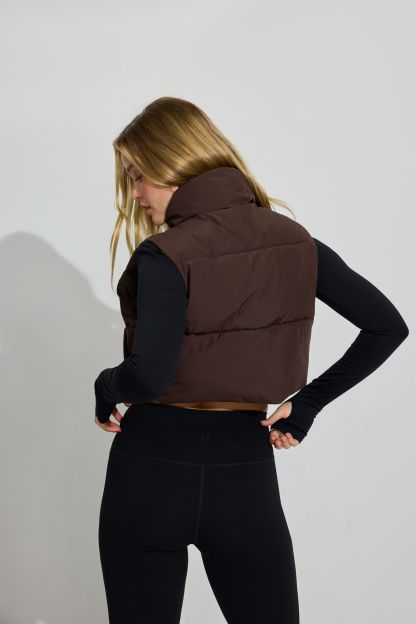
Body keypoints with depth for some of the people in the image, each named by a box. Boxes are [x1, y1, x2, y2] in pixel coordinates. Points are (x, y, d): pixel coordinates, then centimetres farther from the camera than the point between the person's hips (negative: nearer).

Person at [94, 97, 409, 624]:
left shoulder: (165, 255, -15)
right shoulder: (294, 241, 1)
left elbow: (149, 375, -27)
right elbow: (388, 327, 3)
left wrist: (106, 387, -5)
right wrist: (308, 401, 5)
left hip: (153, 470, -4)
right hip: (247, 470, 4)